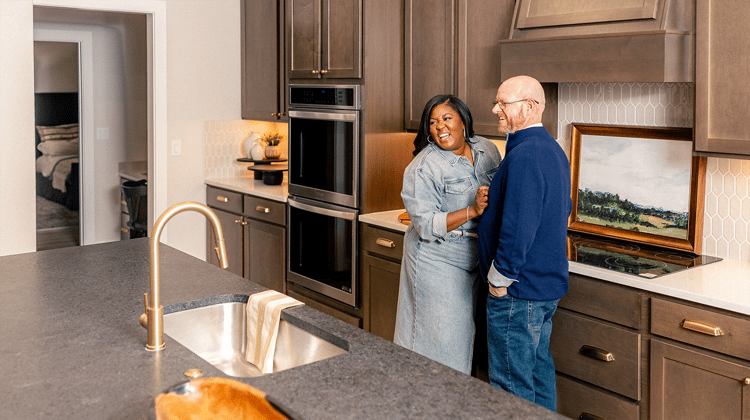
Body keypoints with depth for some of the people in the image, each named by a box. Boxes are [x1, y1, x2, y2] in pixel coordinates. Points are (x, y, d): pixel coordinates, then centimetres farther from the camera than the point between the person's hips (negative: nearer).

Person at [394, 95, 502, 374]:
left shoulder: (486, 149, 3)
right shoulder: (423, 167, -16)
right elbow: (426, 225, -19)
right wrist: (472, 212, -28)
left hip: (474, 260, 6)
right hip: (437, 262, -6)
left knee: (464, 334, 16)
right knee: (440, 339, -2)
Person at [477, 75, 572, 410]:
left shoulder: (524, 156, -22)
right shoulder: (553, 150, 11)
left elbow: (517, 228, -27)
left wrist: (499, 279, -16)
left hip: (517, 292, -10)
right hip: (549, 283, 10)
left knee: (511, 384, 1)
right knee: (538, 369, 21)